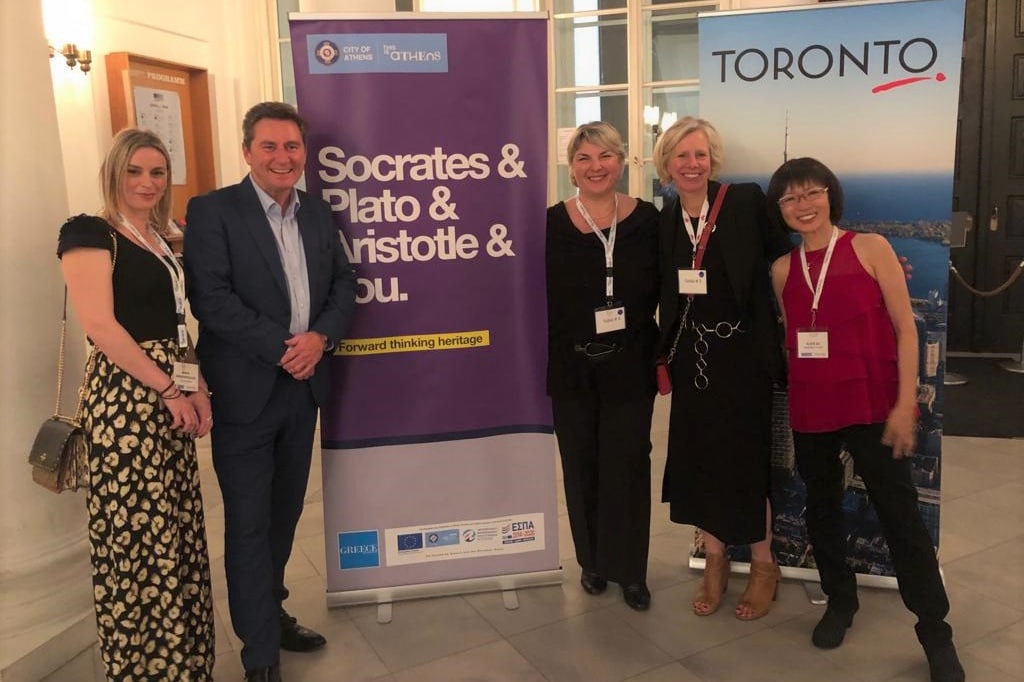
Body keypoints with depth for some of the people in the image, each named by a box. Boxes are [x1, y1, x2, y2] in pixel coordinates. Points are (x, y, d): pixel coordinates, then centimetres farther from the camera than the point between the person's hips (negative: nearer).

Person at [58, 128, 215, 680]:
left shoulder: (160, 242, 17)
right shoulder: (89, 233, -6)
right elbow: (100, 325, -17)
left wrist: (198, 388, 3)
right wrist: (170, 391, -15)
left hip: (171, 397, 8)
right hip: (125, 398, -8)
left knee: (179, 531, 13)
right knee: (137, 535, 0)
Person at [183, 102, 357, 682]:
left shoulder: (319, 214, 10)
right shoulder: (212, 211, -7)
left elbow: (344, 284, 8)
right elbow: (210, 297, -16)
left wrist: (319, 337, -11)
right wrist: (281, 348, -19)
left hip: (305, 384, 6)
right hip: (245, 390, -5)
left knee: (286, 511, 17)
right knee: (249, 521, 3)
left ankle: (270, 612, 37)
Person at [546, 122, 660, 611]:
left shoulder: (646, 219, -1)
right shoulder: (552, 223, -3)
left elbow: (659, 292, 3)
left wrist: (655, 350, -4)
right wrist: (546, 358, -4)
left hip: (630, 366, 0)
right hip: (571, 368, 0)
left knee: (628, 467, 6)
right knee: (582, 468, 12)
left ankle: (630, 569, 24)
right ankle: (593, 561, 32)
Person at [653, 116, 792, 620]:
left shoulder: (746, 202, -7)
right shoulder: (662, 221, 4)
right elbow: (662, 297, 8)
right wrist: (663, 356, 4)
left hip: (741, 353, -3)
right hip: (691, 357, 4)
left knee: (745, 459, 4)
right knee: (698, 458, 9)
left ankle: (763, 565, 25)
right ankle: (714, 560, 28)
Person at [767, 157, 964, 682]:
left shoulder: (870, 247, -4)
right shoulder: (782, 269, 5)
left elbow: (905, 328, -5)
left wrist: (906, 404, -11)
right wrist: (788, 411, 10)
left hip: (872, 407, -3)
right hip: (810, 413, 4)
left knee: (900, 516, 1)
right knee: (821, 508, 15)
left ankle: (935, 632, 17)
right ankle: (839, 601, 36)